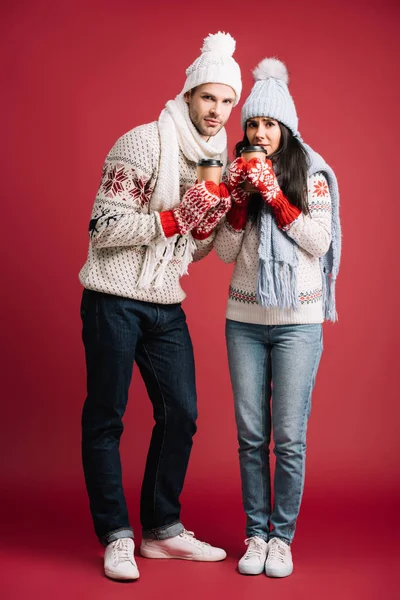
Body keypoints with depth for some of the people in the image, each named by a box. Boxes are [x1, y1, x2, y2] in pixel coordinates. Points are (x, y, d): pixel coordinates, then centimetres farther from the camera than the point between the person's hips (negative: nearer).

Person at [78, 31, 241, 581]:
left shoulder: (216, 160, 11)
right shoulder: (144, 143, -12)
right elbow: (103, 229, -17)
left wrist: (210, 222, -4)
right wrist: (175, 217, -20)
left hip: (167, 308, 7)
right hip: (115, 302, -7)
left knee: (180, 415, 8)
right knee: (105, 418, 1)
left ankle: (162, 529, 22)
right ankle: (117, 536, 12)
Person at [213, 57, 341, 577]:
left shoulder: (312, 174, 2)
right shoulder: (237, 174, 9)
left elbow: (318, 241, -7)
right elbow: (225, 252, 5)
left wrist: (274, 195, -12)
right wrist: (240, 197, -8)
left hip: (298, 320, -2)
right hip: (244, 319, 3)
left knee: (289, 437, -2)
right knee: (251, 436, 5)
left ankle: (282, 537, 11)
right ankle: (256, 534, 16)